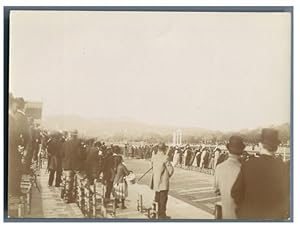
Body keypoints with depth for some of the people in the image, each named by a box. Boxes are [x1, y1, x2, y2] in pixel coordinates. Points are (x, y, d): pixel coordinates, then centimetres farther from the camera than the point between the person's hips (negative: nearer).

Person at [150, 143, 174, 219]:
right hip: (163, 182, -6)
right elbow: (171, 170, -15)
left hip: (156, 181, 6)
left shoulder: (153, 157, -1)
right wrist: (168, 175, 5)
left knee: (158, 198, 18)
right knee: (163, 198, 2)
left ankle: (159, 213, 28)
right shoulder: (165, 158, -19)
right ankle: (162, 215, 6)